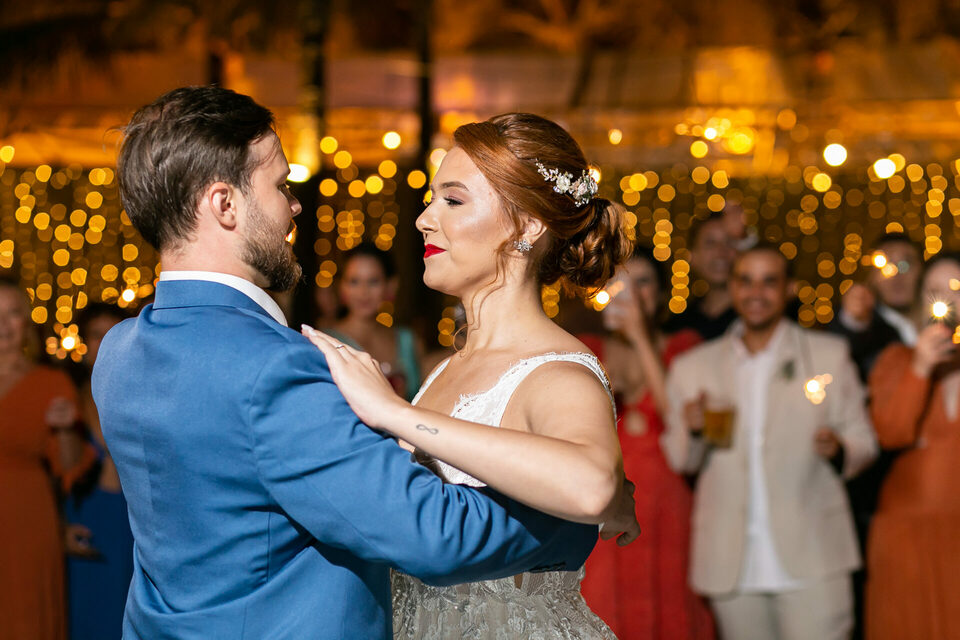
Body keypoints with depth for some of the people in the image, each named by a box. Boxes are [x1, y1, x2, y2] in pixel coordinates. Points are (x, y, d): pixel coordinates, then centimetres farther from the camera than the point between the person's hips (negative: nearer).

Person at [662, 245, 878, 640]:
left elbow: (864, 441, 9)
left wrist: (838, 450, -15)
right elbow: (678, 460, 14)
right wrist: (693, 432, -9)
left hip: (811, 562, -2)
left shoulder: (829, 355, 9)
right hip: (732, 565, 2)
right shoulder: (692, 368, 12)